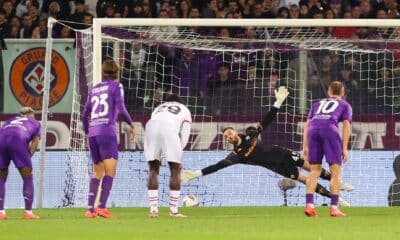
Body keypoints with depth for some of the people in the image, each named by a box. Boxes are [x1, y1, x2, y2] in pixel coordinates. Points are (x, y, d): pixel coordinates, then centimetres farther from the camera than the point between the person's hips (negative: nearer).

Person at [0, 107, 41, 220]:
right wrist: (29, 156, 6)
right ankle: (28, 212, 1)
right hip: (18, 140, -3)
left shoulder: (10, 120, 39)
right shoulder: (35, 123, 30)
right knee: (28, 177, 7)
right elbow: (35, 141, 14)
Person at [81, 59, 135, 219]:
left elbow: (85, 115, 19)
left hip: (93, 134, 6)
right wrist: (131, 124, 6)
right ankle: (102, 207, -24)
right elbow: (121, 109, -8)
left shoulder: (94, 89, 19)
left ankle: (90, 209, 8)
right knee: (110, 171, -10)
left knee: (97, 173, 14)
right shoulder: (116, 86, 4)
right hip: (107, 132, -6)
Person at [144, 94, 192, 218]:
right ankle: (173, 211, 4)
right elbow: (184, 137, 23)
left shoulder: (158, 108, 40)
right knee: (175, 170, 7)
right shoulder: (184, 110, 34)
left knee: (153, 169, 13)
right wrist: (178, 153, 31)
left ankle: (153, 209, 8)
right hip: (170, 128, -3)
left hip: (151, 125, 3)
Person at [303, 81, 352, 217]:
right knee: (336, 172, 1)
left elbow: (307, 124, 22)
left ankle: (309, 204, -2)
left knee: (315, 170, 11)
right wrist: (344, 149, 4)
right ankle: (334, 207, -9)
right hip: (330, 129, -3)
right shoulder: (345, 105, 25)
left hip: (313, 130, 3)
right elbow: (346, 125, 10)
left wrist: (305, 147, 17)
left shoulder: (317, 104, 34)